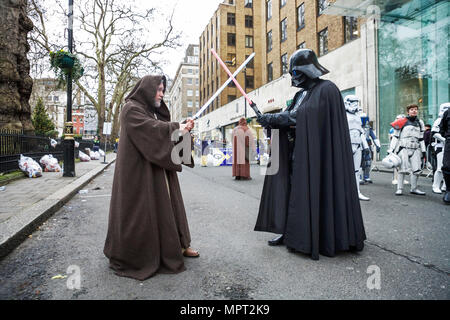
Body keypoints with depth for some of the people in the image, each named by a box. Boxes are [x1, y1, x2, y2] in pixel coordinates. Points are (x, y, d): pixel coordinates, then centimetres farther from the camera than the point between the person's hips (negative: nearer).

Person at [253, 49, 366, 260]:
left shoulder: (326, 89, -8)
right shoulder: (301, 94, 18)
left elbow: (301, 117, -19)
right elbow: (290, 116, 9)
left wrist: (273, 118, -17)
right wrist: (271, 121, -9)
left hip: (315, 154, -8)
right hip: (296, 152, 8)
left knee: (312, 192, -4)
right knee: (291, 188, 8)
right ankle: (289, 232, 18)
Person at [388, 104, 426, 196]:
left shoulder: (420, 123, 16)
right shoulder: (402, 122, 1)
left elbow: (421, 138, 20)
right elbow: (395, 137, 1)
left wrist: (423, 151, 15)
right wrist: (390, 150, -5)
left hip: (415, 149, 5)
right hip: (403, 148, -5)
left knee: (417, 169, 1)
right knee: (403, 168, -5)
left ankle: (414, 188, 14)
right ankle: (399, 189, 2)